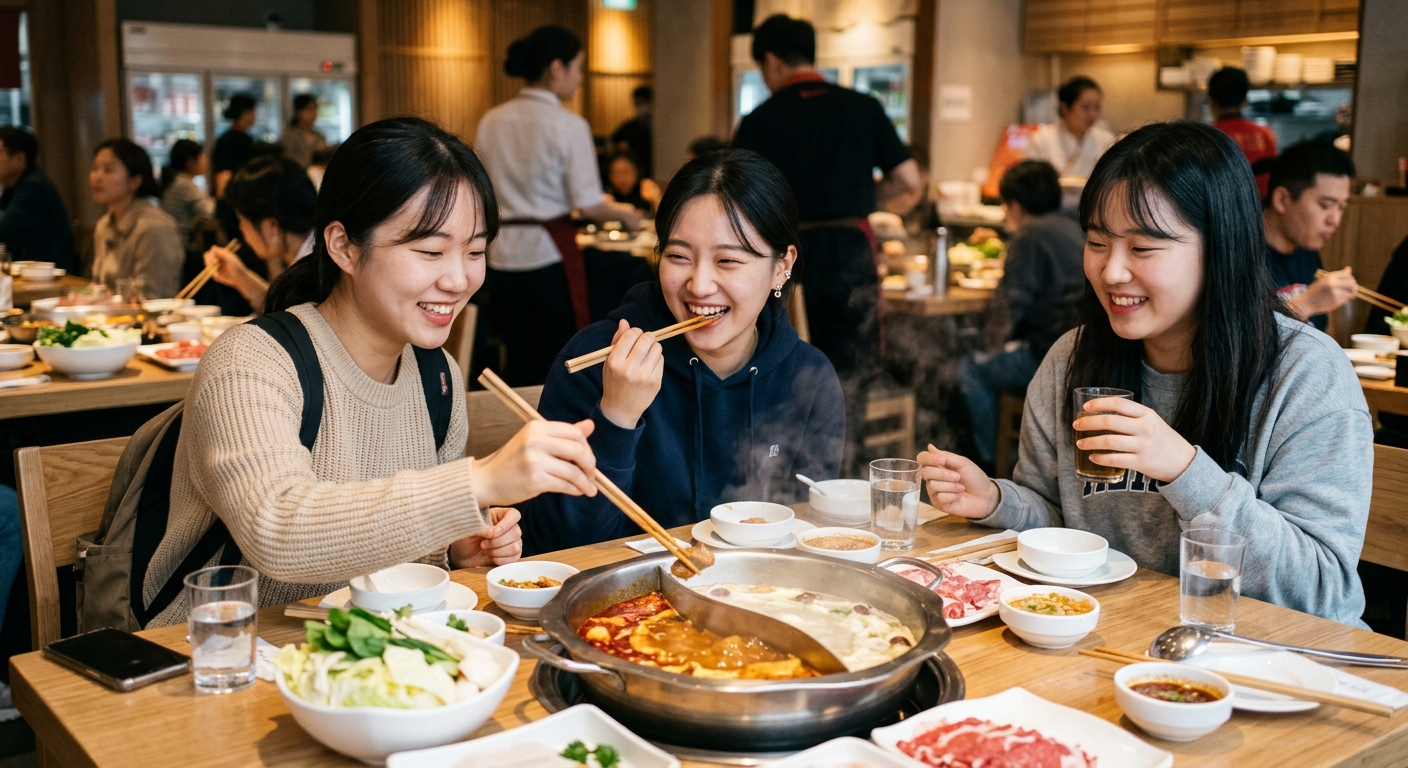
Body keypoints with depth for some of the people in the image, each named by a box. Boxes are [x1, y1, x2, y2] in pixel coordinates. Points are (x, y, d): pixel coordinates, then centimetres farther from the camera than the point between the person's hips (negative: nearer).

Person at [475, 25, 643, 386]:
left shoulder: (491, 122, 6)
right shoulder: (569, 125, -10)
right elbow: (588, 205, -12)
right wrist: (625, 215, 6)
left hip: (502, 253, 5)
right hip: (550, 252, -5)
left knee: (519, 362, 13)